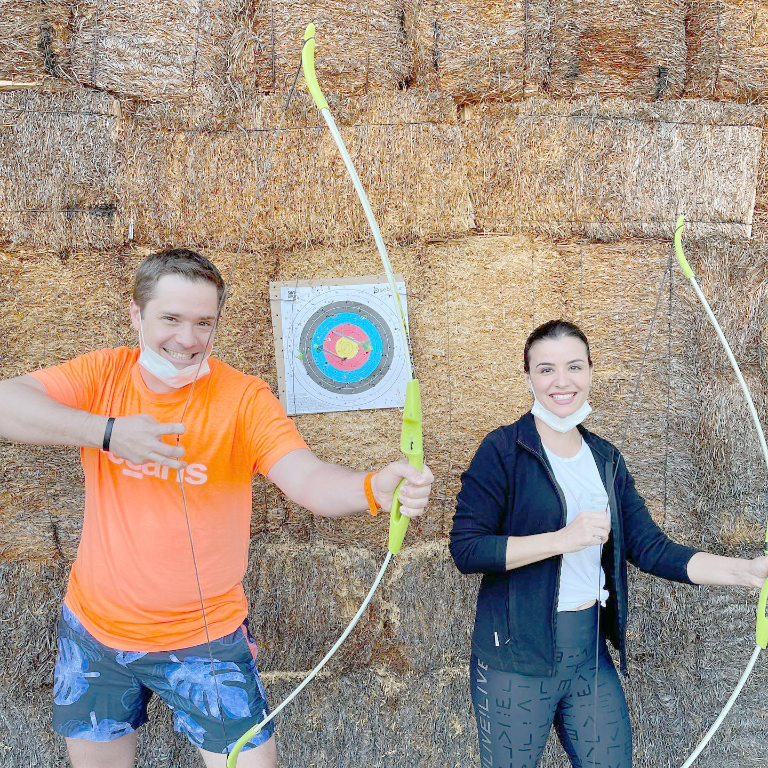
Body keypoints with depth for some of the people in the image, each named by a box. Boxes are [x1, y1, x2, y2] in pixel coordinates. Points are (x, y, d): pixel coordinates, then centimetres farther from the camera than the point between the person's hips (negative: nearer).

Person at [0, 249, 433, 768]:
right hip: (94, 630, 3)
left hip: (205, 638, -3)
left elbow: (307, 479, -29)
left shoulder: (243, 399, -15)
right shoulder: (104, 375, -6)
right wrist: (108, 431, -32)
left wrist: (374, 488, -51)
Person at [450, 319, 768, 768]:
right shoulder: (504, 451, -11)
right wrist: (563, 539, -23)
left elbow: (651, 548, 2)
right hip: (517, 658, -5)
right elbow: (466, 549, -17)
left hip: (590, 650, 5)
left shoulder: (606, 459, 6)